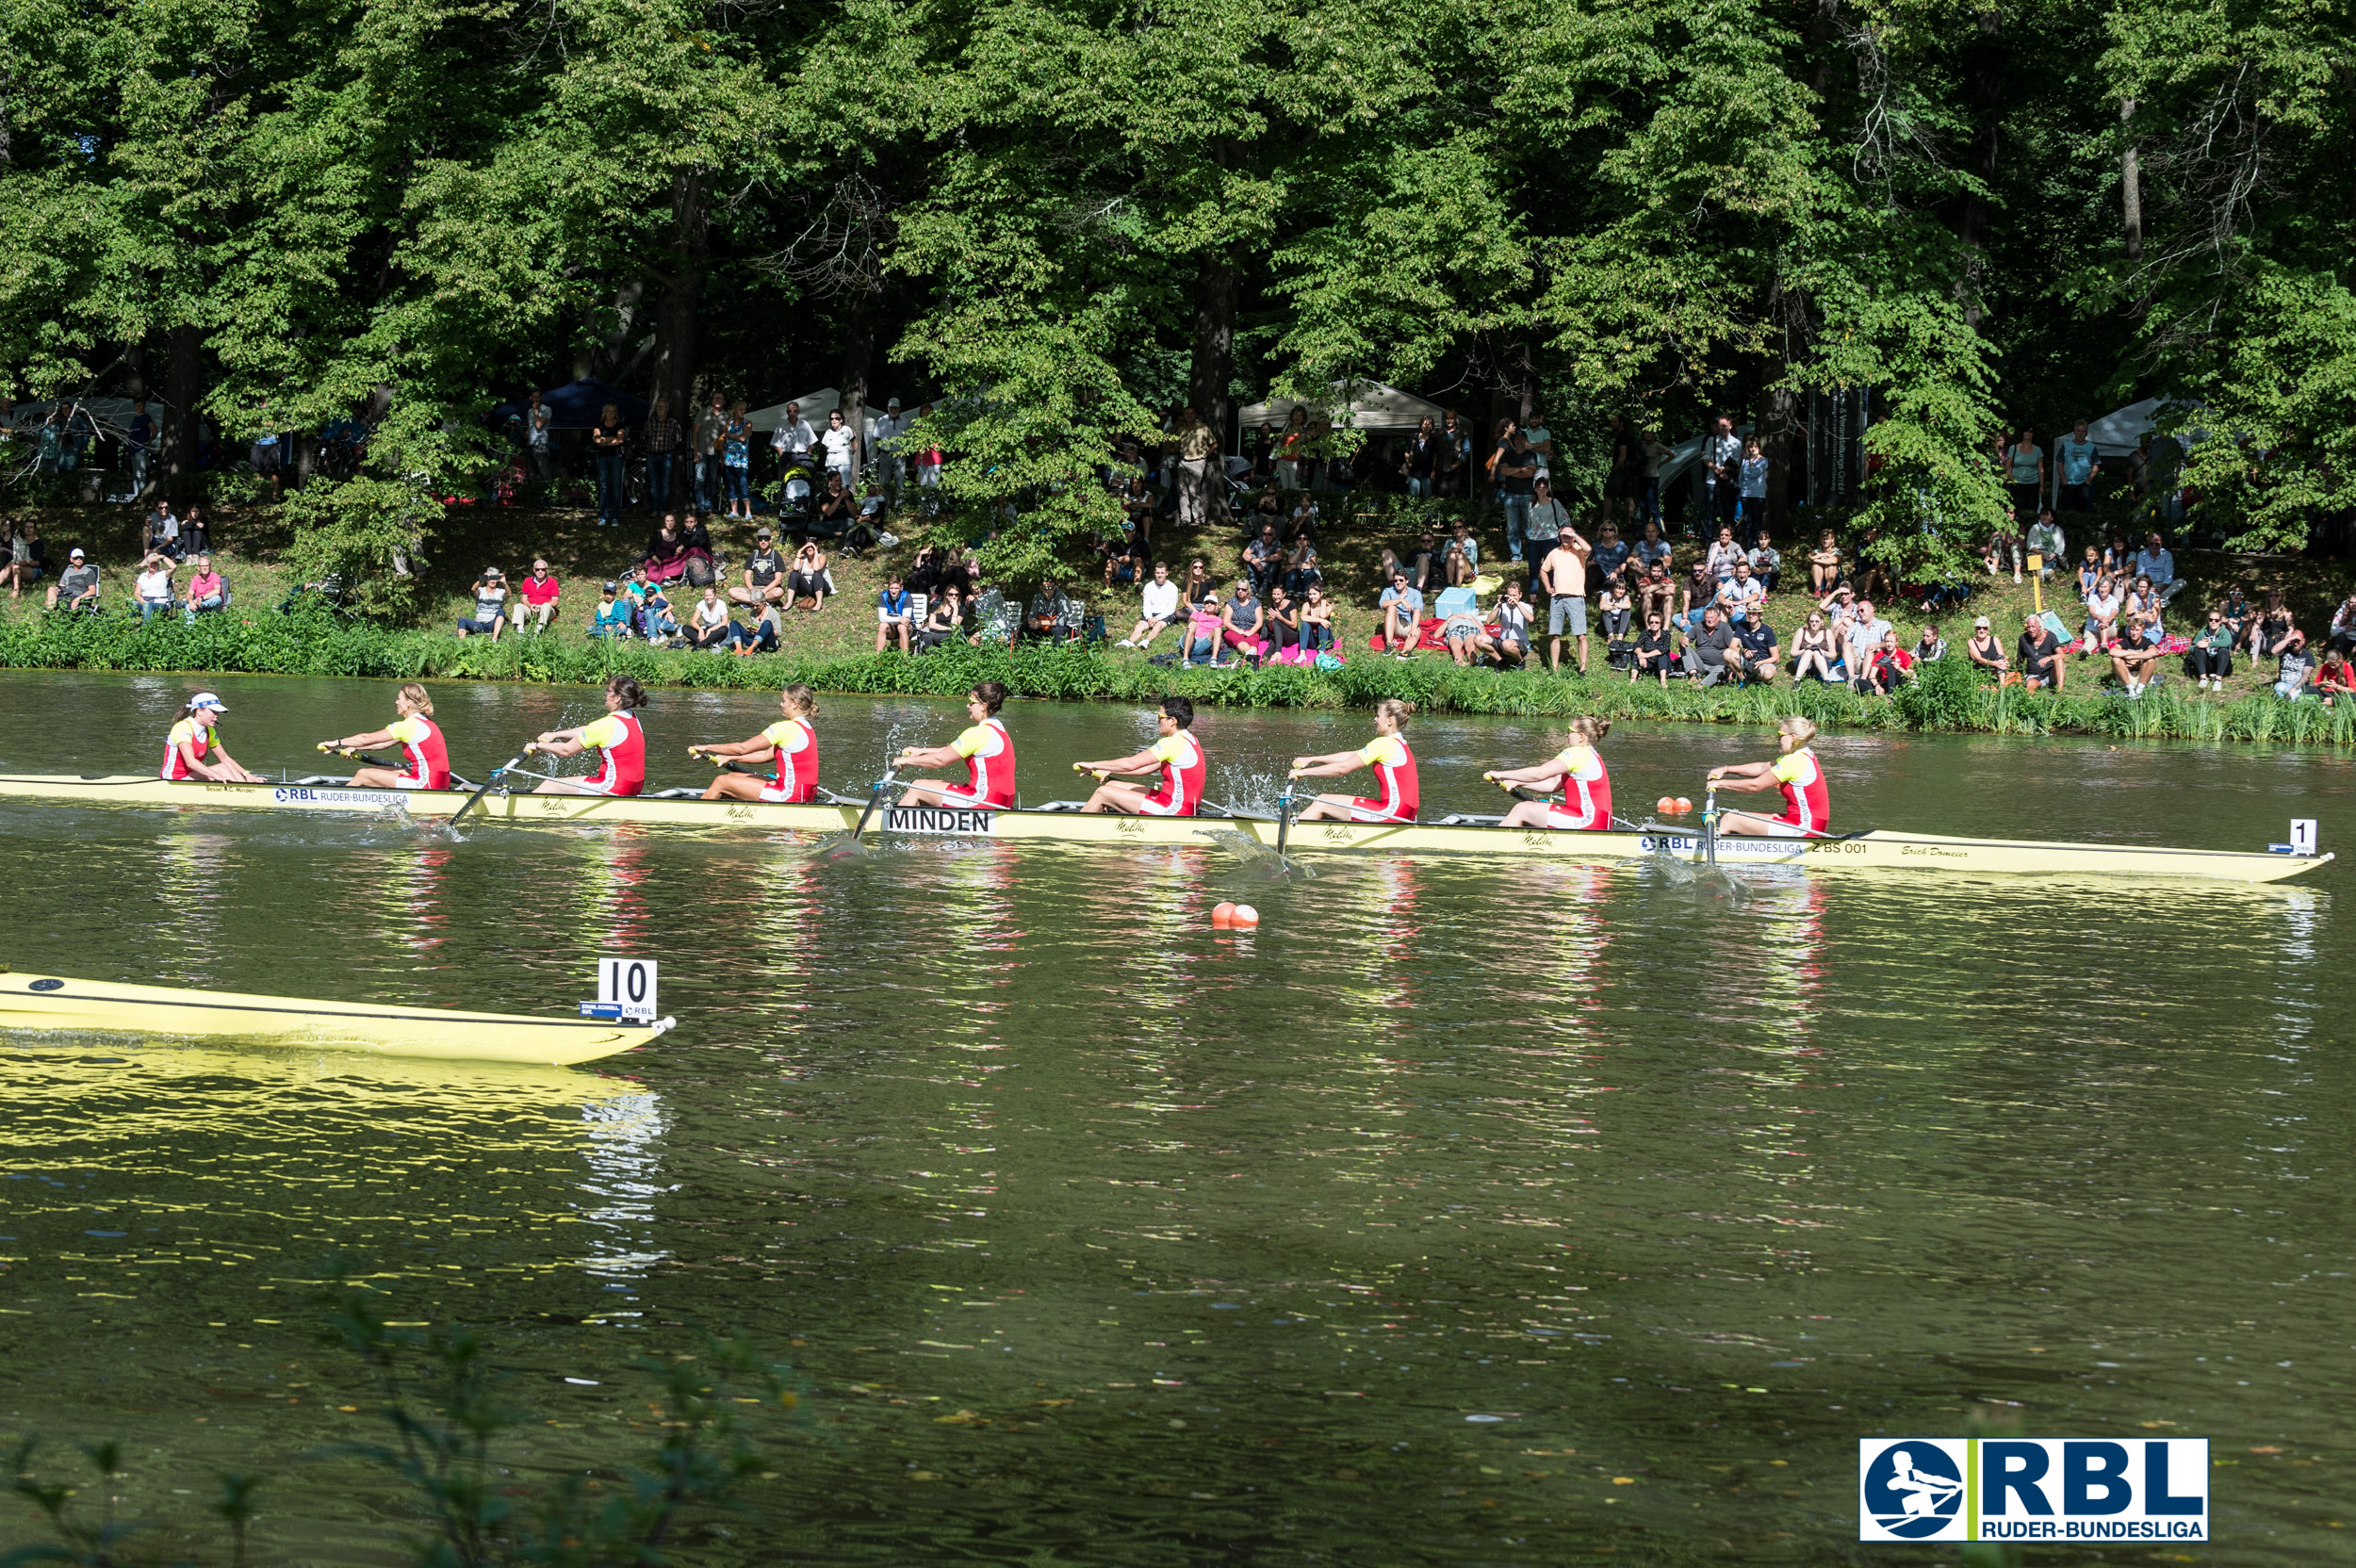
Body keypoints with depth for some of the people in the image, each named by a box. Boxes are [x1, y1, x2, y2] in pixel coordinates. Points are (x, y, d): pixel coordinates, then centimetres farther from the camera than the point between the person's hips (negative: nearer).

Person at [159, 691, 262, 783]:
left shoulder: (209, 732, 10)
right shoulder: (183, 727, -17)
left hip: (191, 776, 9)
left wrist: (246, 775, -3)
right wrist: (217, 776, -38)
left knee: (228, 765, -10)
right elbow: (190, 762, -30)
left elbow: (225, 758, 12)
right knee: (222, 768, -21)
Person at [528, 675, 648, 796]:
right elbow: (588, 730, 19)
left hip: (615, 789, -9)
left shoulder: (606, 725, -20)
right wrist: (555, 735, 23)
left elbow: (566, 750, -10)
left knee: (550, 785, 1)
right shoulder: (633, 718, 7)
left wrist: (538, 745, 5)